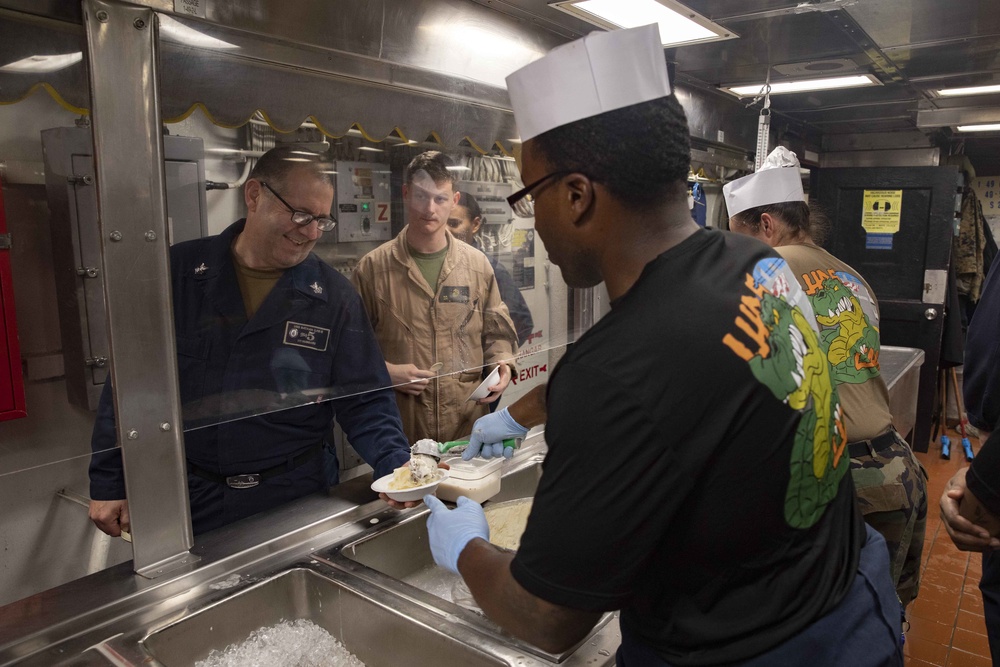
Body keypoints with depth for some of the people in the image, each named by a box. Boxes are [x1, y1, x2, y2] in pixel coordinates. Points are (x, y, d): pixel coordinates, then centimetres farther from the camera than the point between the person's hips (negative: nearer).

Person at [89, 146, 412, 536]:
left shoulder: (334, 297, -6)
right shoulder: (179, 272, -5)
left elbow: (363, 401, -6)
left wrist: (395, 463, -22)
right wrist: (108, 485, 1)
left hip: (294, 501, 0)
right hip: (186, 502, 1)